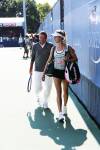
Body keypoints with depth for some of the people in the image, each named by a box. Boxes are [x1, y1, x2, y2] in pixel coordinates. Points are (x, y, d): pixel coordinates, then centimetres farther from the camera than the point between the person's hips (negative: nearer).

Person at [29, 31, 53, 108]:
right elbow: (32, 58, 10)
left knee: (47, 87, 1)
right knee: (37, 87, 5)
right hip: (37, 70, 1)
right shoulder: (35, 46, 1)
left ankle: (45, 101, 25)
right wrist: (30, 68, 12)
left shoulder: (50, 46, -4)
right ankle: (38, 97, 39)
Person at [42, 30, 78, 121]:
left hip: (65, 72, -1)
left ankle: (65, 108, 38)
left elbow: (75, 58, -4)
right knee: (58, 92, -2)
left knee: (65, 91, 15)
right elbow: (49, 61, 5)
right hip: (56, 72, 1)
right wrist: (44, 73, 3)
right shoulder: (53, 49, 1)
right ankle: (60, 113, -1)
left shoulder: (68, 48, -8)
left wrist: (68, 59, -24)